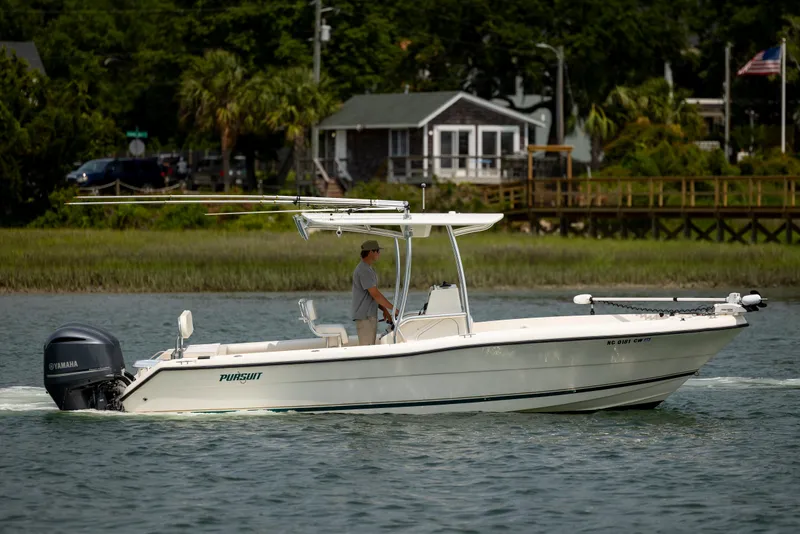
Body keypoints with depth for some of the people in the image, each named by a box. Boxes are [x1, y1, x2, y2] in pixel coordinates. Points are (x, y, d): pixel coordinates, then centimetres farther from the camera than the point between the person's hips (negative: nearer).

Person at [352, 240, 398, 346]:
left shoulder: (368, 269, 18)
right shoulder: (363, 271, -16)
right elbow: (375, 294, -20)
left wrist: (384, 310, 10)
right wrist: (393, 308, -14)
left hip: (370, 316, 10)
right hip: (364, 317, -10)